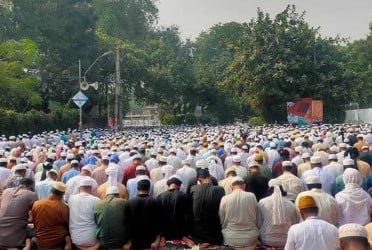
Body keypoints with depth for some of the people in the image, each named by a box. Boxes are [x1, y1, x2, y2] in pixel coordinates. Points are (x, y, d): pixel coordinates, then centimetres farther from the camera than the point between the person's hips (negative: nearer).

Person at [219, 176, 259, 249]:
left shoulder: (225, 199, -9)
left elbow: (221, 221, 1)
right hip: (251, 238, 1)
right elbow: (257, 218, 4)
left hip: (231, 239, -1)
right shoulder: (252, 196, -6)